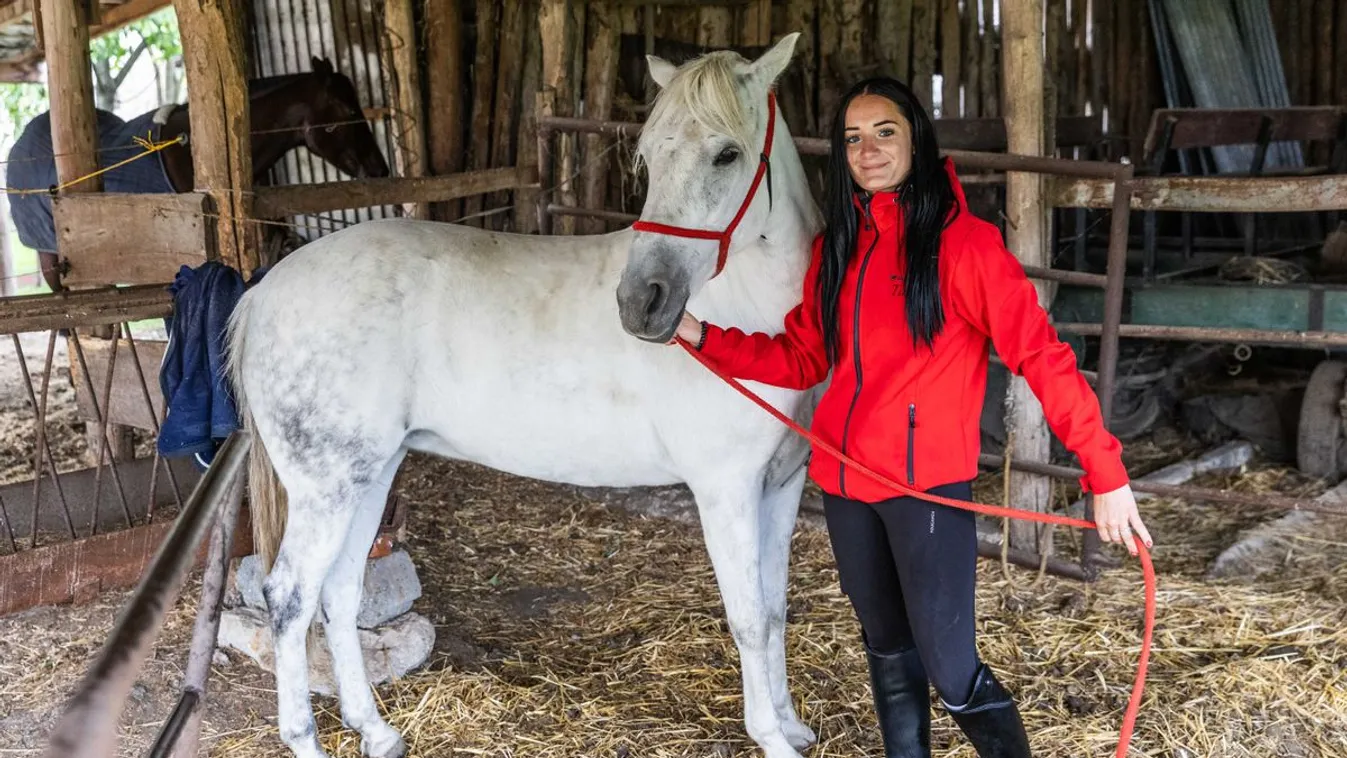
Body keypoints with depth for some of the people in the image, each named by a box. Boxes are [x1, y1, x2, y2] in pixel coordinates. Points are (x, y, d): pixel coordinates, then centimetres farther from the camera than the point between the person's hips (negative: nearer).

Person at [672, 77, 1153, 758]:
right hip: (844, 482, 6)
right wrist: (704, 337, 1)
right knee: (889, 656, 19)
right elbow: (800, 358, 13)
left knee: (950, 672, -4)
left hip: (928, 483, -6)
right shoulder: (837, 246, 9)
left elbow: (1041, 356, -13)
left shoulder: (963, 241, -9)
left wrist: (1106, 473, -18)